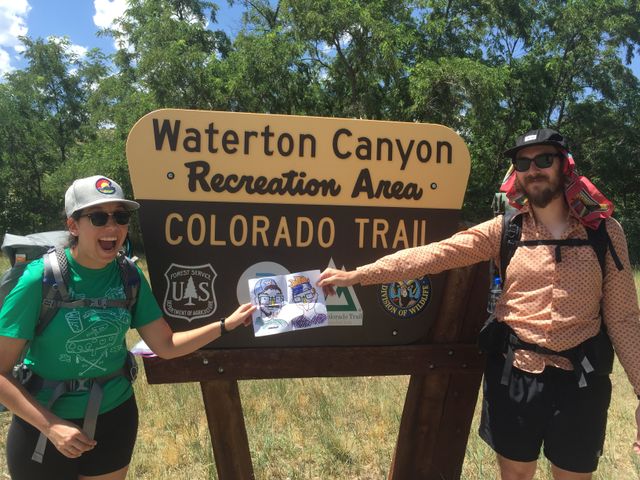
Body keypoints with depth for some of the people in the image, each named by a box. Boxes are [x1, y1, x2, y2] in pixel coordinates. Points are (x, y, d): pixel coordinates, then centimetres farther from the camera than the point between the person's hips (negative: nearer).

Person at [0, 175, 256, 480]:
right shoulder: (41, 279, -20)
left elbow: (166, 346, -4)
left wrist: (226, 324, -11)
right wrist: (50, 425, -25)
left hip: (115, 416, 4)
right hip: (43, 423, -3)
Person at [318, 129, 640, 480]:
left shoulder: (605, 231, -2)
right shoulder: (504, 230, -3)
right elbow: (434, 254, -12)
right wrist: (356, 275, -20)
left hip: (580, 377, 0)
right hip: (514, 372, 0)